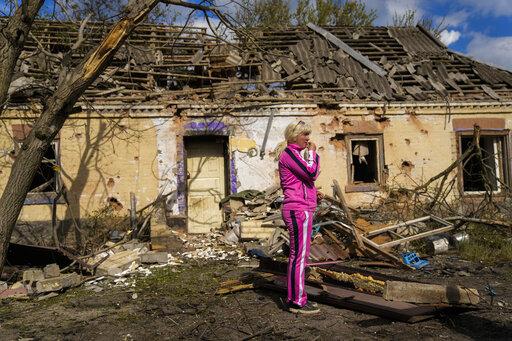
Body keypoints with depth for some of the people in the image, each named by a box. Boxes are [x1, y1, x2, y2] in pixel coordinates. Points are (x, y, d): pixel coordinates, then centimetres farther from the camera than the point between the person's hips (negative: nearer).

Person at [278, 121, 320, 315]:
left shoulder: (293, 154, 21)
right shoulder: (289, 153, -11)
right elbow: (311, 173, -20)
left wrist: (312, 192, 14)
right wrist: (312, 152, -5)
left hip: (299, 209, 11)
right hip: (298, 210, -11)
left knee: (299, 255, 13)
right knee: (299, 255, -8)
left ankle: (295, 297, 21)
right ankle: (297, 302, -2)